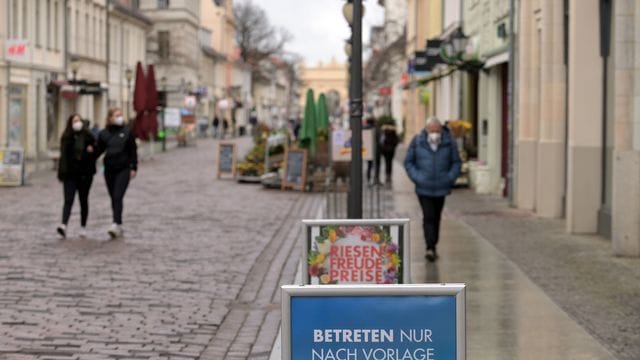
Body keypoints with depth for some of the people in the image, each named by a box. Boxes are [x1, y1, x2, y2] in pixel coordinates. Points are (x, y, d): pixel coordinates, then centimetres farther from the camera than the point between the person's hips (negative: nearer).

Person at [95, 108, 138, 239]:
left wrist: (133, 168, -4)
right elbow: (99, 150, 9)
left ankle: (116, 225, -21)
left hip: (123, 169, -3)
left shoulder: (127, 132, 0)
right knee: (113, 198, 9)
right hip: (109, 169, 3)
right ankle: (119, 227, 18)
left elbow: (133, 151, 2)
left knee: (118, 197, -14)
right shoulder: (104, 134, 5)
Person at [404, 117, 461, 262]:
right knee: (428, 217, -12)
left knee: (436, 217, 10)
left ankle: (433, 246, 22)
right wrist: (417, 178, -7)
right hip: (423, 188, -2)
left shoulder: (448, 142, -4)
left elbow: (456, 162, 7)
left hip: (441, 188, 2)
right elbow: (408, 162, 3)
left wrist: (450, 178, -5)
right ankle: (430, 248, -15)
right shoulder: (417, 142, -6)